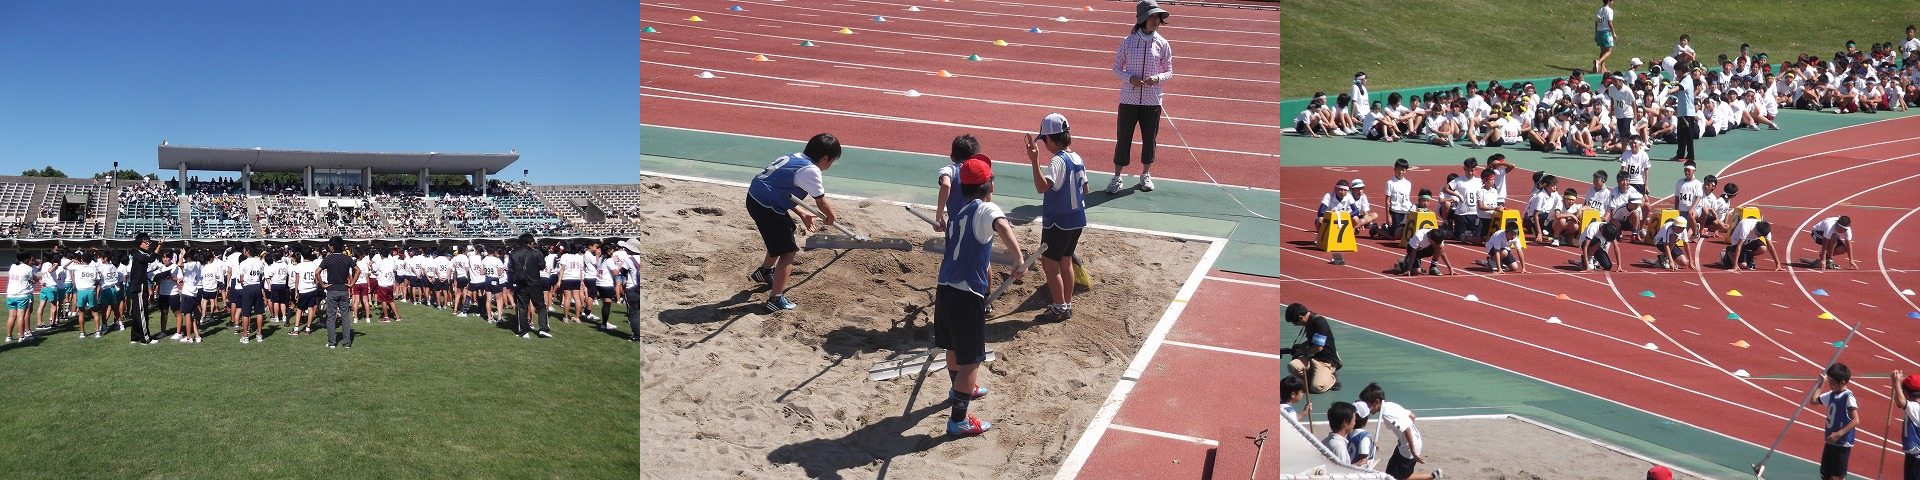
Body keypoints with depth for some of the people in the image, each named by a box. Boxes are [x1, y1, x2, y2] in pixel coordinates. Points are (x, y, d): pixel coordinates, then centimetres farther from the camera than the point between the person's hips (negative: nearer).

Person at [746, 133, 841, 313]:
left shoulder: (796, 158, 11)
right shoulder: (810, 170, -16)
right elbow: (822, 203, -10)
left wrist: (802, 214, 20)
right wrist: (830, 219, 11)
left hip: (755, 197, 10)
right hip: (766, 207, -10)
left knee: (785, 234, 32)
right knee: (788, 252, -1)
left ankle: (765, 271, 50)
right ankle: (775, 300, 1)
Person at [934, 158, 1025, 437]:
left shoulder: (957, 214, 13)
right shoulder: (986, 210, -11)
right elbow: (1002, 226, -34)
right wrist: (1019, 260, -44)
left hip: (945, 290, 8)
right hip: (968, 296, -8)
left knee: (954, 348, 29)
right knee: (971, 359, 1)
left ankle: (960, 390, 53)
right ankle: (959, 420, 5)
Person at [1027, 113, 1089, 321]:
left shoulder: (1058, 161, -22)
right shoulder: (1077, 158, 5)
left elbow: (1042, 187, -36)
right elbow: (1085, 188, 15)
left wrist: (1034, 161, -43)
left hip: (1057, 222, -9)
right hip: (1077, 220, 9)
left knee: (1049, 264, 3)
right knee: (1066, 262, 18)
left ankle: (1059, 308, 6)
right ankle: (1067, 305, 25)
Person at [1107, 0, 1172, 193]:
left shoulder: (1162, 44, 0)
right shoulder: (1128, 41, -2)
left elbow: (1169, 72, 6)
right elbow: (1116, 68, 3)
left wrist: (1157, 78, -15)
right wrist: (1130, 78, -16)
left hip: (1152, 101, 1)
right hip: (1129, 99, -1)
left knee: (1149, 139, 9)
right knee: (1123, 139, 3)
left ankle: (1146, 175, 27)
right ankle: (1117, 177, 14)